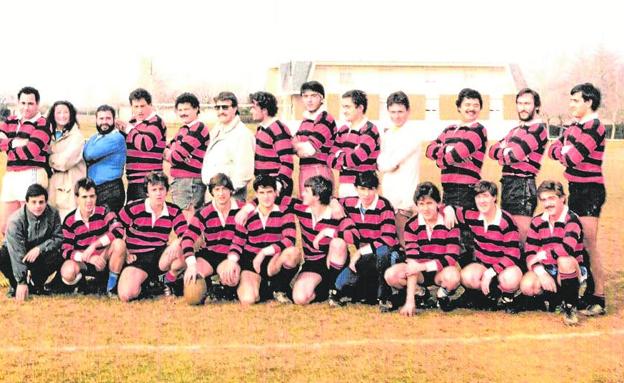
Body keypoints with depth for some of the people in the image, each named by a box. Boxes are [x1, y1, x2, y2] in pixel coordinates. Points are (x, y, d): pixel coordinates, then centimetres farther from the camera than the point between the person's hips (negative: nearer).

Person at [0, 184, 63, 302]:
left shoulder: (53, 214, -17)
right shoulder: (16, 220, -27)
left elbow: (58, 237, -14)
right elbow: (17, 253, -32)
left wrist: (39, 248, -32)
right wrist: (21, 282, -36)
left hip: (40, 253, 2)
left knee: (57, 257, -27)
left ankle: (35, 284, 0)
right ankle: (15, 286, -2)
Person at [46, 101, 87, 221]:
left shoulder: (76, 136, -4)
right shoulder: (50, 135, 14)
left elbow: (65, 161, -11)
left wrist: (50, 159, 3)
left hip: (70, 183, -5)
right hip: (53, 183, 5)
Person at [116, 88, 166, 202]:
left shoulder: (156, 122, -9)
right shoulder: (133, 122, 15)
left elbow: (145, 144, -24)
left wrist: (129, 129, -11)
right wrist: (122, 130, 2)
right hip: (133, 180, 9)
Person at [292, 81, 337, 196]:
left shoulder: (326, 120, -10)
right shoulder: (305, 119, 16)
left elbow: (309, 150, -17)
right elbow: (301, 152, 16)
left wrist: (295, 144, 2)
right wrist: (301, 147, -7)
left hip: (319, 172, -9)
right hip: (303, 172, 9)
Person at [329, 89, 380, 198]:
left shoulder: (370, 130, -7)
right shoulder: (343, 130, 13)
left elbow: (356, 159, -17)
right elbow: (330, 159, 10)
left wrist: (340, 155, 1)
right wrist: (346, 157, -8)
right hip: (344, 186, 6)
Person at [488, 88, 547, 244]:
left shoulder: (538, 128, -7)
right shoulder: (516, 130, 21)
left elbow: (514, 155, -16)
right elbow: (493, 150, 11)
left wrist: (504, 151, 5)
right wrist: (507, 152, -10)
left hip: (523, 185, -9)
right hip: (507, 183, 9)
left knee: (522, 238, -10)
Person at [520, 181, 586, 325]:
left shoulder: (571, 219, -14)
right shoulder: (537, 222, 2)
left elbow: (567, 248, -32)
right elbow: (530, 253, -4)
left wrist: (541, 255, -20)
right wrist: (541, 273, -21)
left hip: (570, 271, -4)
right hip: (546, 271, 4)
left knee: (564, 259, -38)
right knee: (526, 286, -26)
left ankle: (570, 306, -18)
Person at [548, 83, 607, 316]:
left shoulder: (594, 126, -15)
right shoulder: (575, 126, 14)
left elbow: (573, 157, -21)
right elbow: (554, 149, 11)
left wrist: (565, 153, -1)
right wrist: (566, 152, -8)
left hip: (590, 191, -9)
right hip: (576, 189, 9)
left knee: (589, 244, -8)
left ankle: (598, 299, -2)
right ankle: (589, 292, 23)